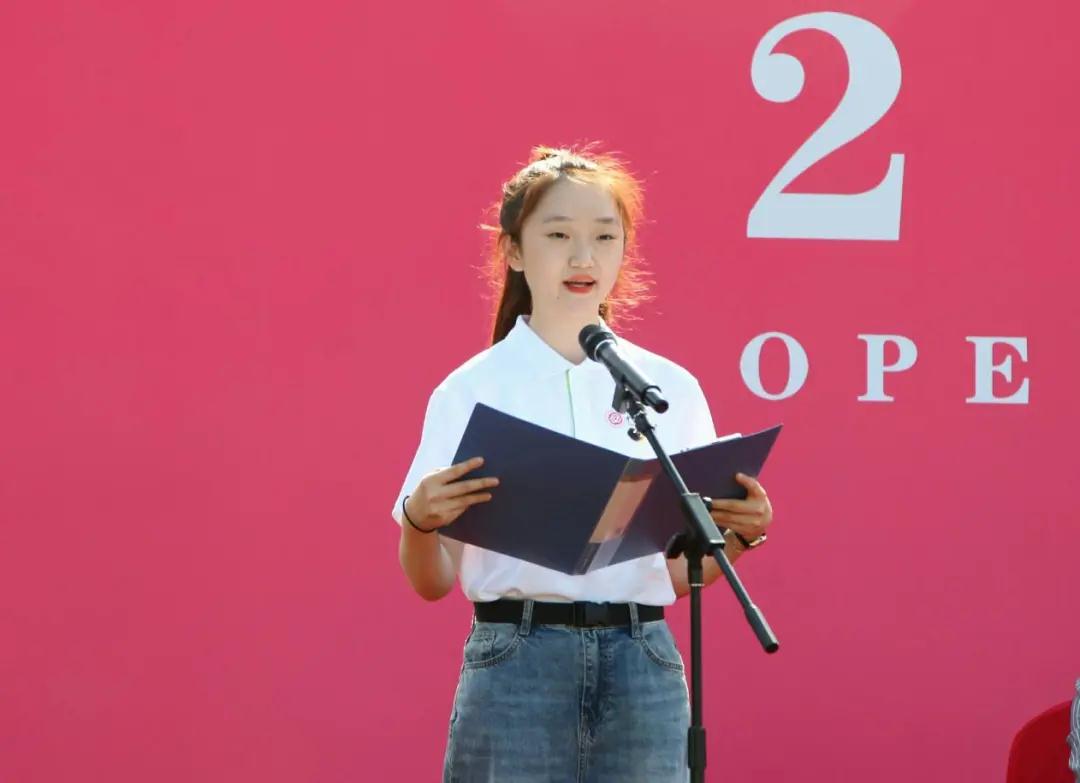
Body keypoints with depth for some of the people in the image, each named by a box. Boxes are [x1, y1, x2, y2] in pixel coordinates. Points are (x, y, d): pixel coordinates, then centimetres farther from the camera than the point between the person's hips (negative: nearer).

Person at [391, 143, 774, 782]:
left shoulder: (672, 388, 8)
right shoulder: (471, 390, 1)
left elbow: (681, 572, 13)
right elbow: (433, 582, 2)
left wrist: (741, 533, -5)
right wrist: (420, 520, -18)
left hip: (642, 664, 2)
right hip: (516, 662, -2)